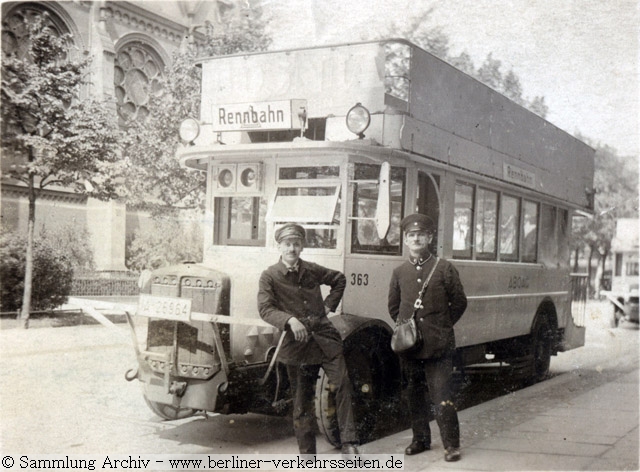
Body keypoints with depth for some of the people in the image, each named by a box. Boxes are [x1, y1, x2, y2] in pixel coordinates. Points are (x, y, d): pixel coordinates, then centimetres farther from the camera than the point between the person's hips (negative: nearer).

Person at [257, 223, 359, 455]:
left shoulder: (312, 270, 8)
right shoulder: (269, 276, -1)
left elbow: (339, 279, 25)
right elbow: (265, 308, -11)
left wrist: (329, 305, 12)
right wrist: (290, 320, -26)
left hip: (325, 337, 2)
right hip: (296, 343, -2)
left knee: (343, 383, -13)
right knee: (302, 400, 5)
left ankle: (349, 442, -5)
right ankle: (307, 453, 17)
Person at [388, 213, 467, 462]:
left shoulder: (444, 268, -2)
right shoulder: (399, 272, 8)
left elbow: (459, 303, 3)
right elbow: (393, 307, 18)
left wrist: (441, 327, 3)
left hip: (438, 346, -4)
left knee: (442, 397, -6)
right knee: (415, 395, 13)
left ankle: (451, 444, 4)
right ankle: (420, 439, 26)